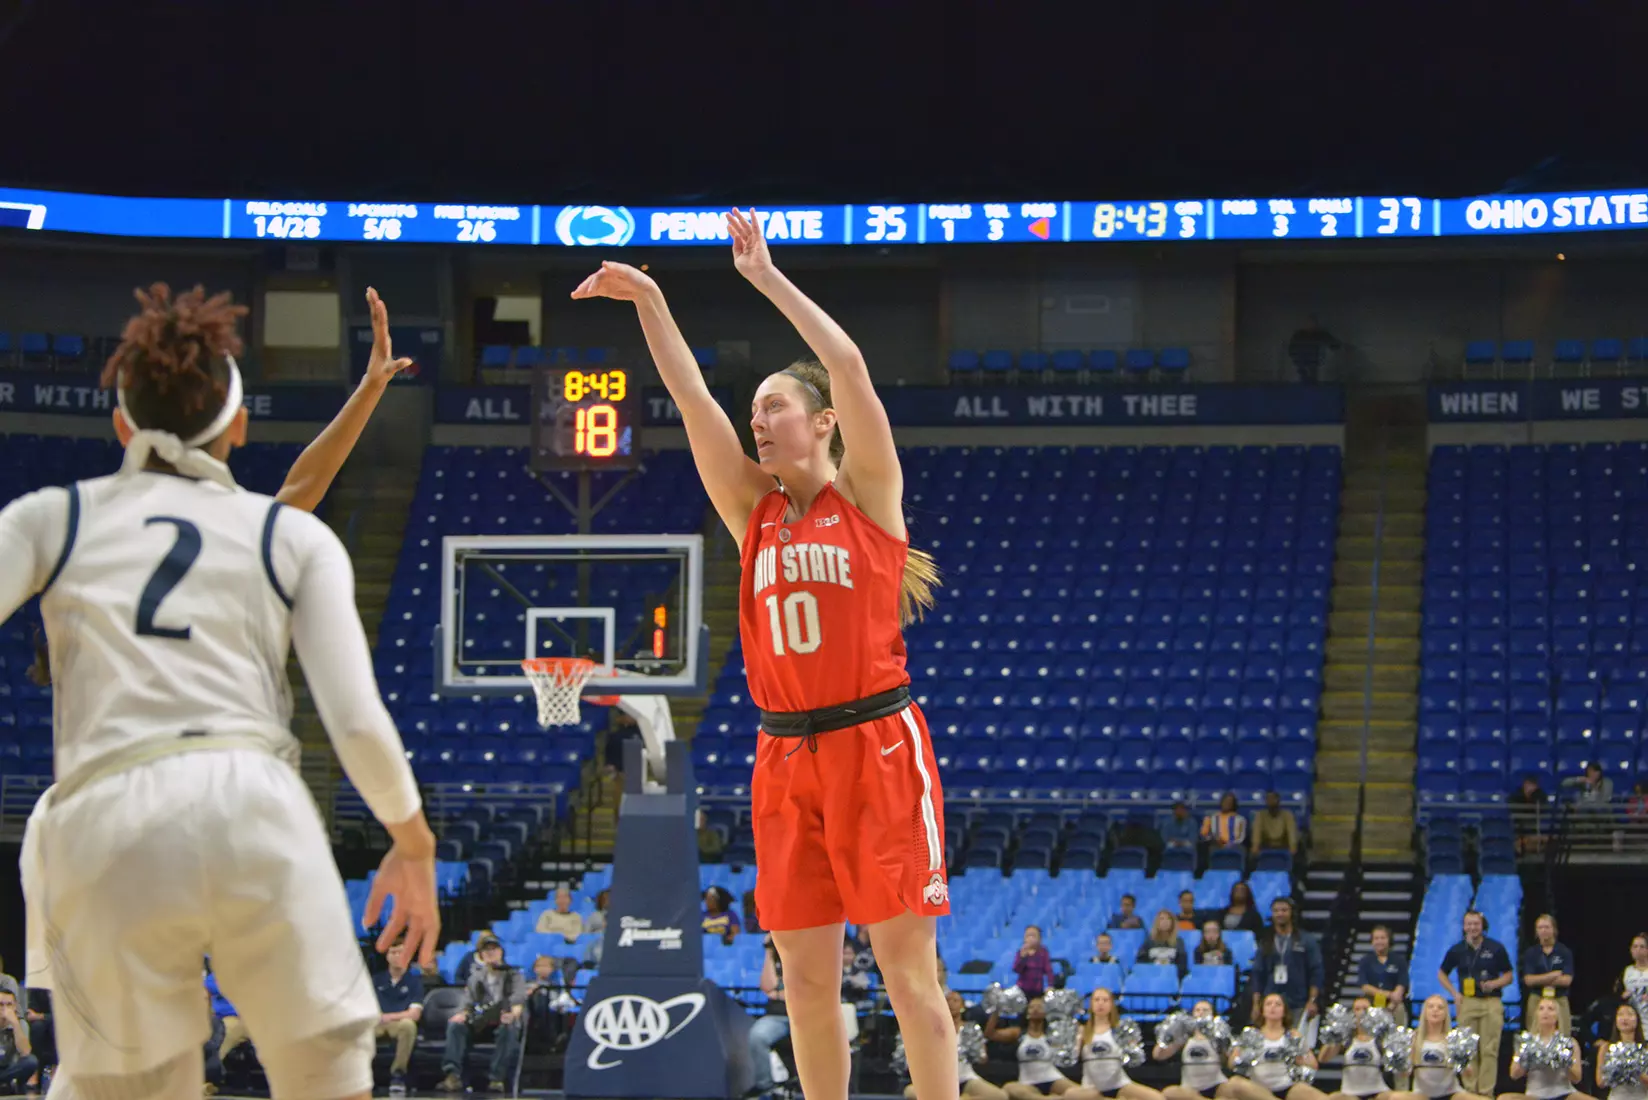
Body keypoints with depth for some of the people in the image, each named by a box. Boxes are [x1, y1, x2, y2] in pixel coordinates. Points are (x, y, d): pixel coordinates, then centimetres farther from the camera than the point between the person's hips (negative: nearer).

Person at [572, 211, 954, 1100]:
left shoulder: (867, 493, 1)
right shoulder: (751, 511, 12)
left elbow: (850, 369, -11)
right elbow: (692, 400, 5)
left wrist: (767, 278, -8)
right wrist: (649, 302, -4)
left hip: (877, 747, -5)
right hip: (785, 757, 5)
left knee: (907, 969, -6)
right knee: (806, 980, 5)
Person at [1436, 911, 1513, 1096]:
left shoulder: (1496, 948, 3)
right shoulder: (1457, 950, 6)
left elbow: (1508, 976, 9)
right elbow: (1442, 974, 17)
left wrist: (1494, 984, -11)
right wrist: (1454, 993, 3)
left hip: (1491, 1003, -2)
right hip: (1466, 1003, 2)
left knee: (1489, 1050, -4)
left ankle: (1486, 1092, -2)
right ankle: (1470, 1090, 7)